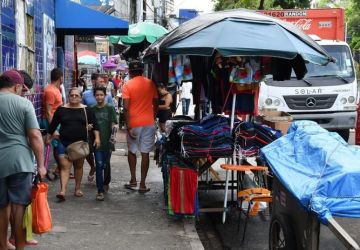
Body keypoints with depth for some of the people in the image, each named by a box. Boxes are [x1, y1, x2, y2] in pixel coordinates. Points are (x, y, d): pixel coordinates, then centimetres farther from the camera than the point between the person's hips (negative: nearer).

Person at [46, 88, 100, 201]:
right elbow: (53, 125, 9)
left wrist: (97, 137, -5)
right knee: (64, 166, -10)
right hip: (64, 143, -1)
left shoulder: (86, 110, 3)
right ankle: (62, 191, -16)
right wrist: (48, 138, 11)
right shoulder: (61, 109, 3)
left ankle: (77, 188, 26)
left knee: (78, 166, 12)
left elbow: (94, 124, 4)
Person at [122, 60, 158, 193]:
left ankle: (133, 179, 18)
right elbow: (155, 104, 9)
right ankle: (142, 184, 4)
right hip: (149, 123, 2)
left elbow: (126, 108, -12)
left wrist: (128, 126, -9)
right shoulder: (150, 84, 4)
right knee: (145, 153, 3)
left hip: (134, 123, -2)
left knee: (132, 151, 18)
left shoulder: (128, 85, -5)